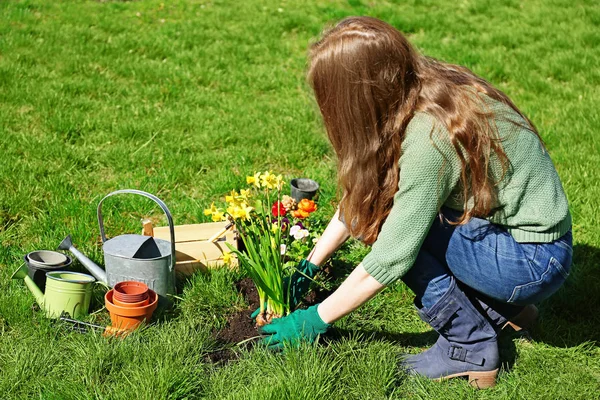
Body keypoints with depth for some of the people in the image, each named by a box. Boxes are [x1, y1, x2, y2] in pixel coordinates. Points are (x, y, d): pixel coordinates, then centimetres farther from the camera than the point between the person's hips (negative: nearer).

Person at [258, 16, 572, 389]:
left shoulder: (429, 138, -29)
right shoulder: (419, 88, -3)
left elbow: (391, 258, -24)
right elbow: (358, 192, 7)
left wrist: (315, 320, -12)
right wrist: (312, 262, 8)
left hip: (535, 261, -9)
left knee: (382, 215, -14)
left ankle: (469, 344, -6)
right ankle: (498, 306, 11)